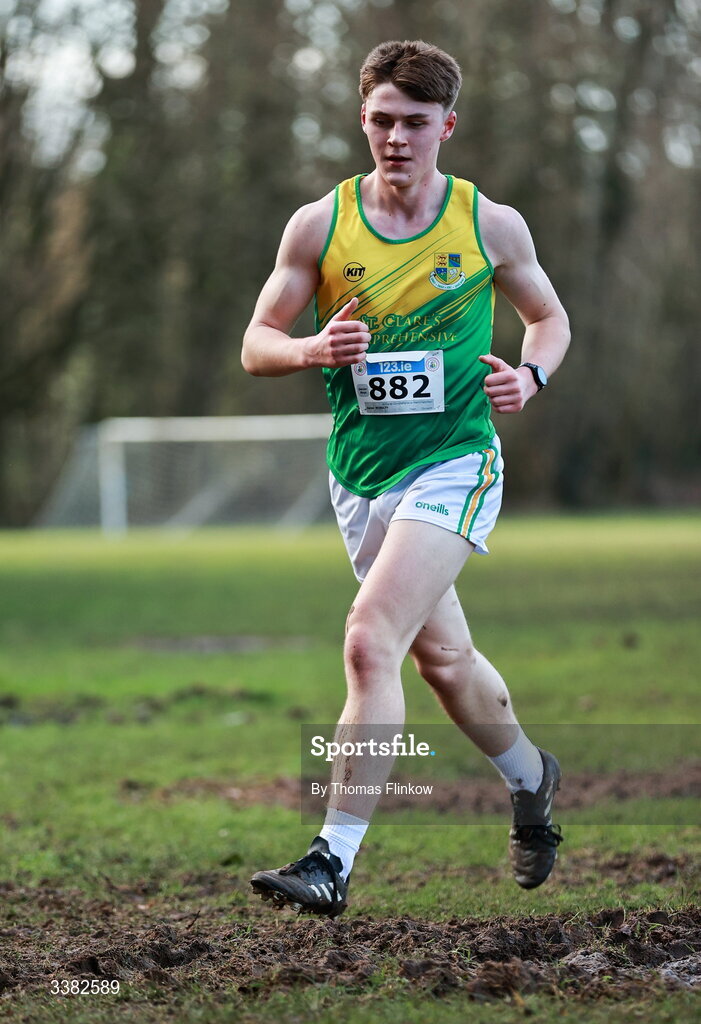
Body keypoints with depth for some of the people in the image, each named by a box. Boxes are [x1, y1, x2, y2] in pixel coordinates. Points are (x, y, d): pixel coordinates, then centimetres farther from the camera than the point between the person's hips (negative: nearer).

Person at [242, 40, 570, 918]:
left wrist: (529, 374, -8)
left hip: (454, 463, -4)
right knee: (442, 656, 17)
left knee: (370, 641, -21)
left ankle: (335, 860, -20)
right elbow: (256, 344, 3)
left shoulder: (492, 225, -3)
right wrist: (314, 349, -19)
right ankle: (531, 779, 46)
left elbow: (549, 317, 13)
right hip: (358, 475, 4)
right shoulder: (319, 225, -1)